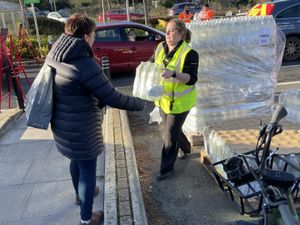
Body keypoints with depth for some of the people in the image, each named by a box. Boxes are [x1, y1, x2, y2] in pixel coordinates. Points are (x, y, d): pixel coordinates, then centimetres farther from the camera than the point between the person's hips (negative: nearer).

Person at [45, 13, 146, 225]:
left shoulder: (54, 57, 0)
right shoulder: (85, 64, -27)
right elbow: (112, 98, -24)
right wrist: (140, 103, -10)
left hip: (62, 124, 8)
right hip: (81, 129, -8)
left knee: (76, 160, 28)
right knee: (88, 169, 9)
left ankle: (81, 193, 53)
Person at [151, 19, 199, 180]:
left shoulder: (189, 53, -19)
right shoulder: (161, 48, -1)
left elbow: (191, 79, -26)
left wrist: (174, 74, -41)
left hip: (179, 102, -6)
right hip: (163, 99, 7)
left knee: (170, 134, 1)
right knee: (172, 129, 23)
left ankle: (167, 168, 22)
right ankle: (186, 148, 53)